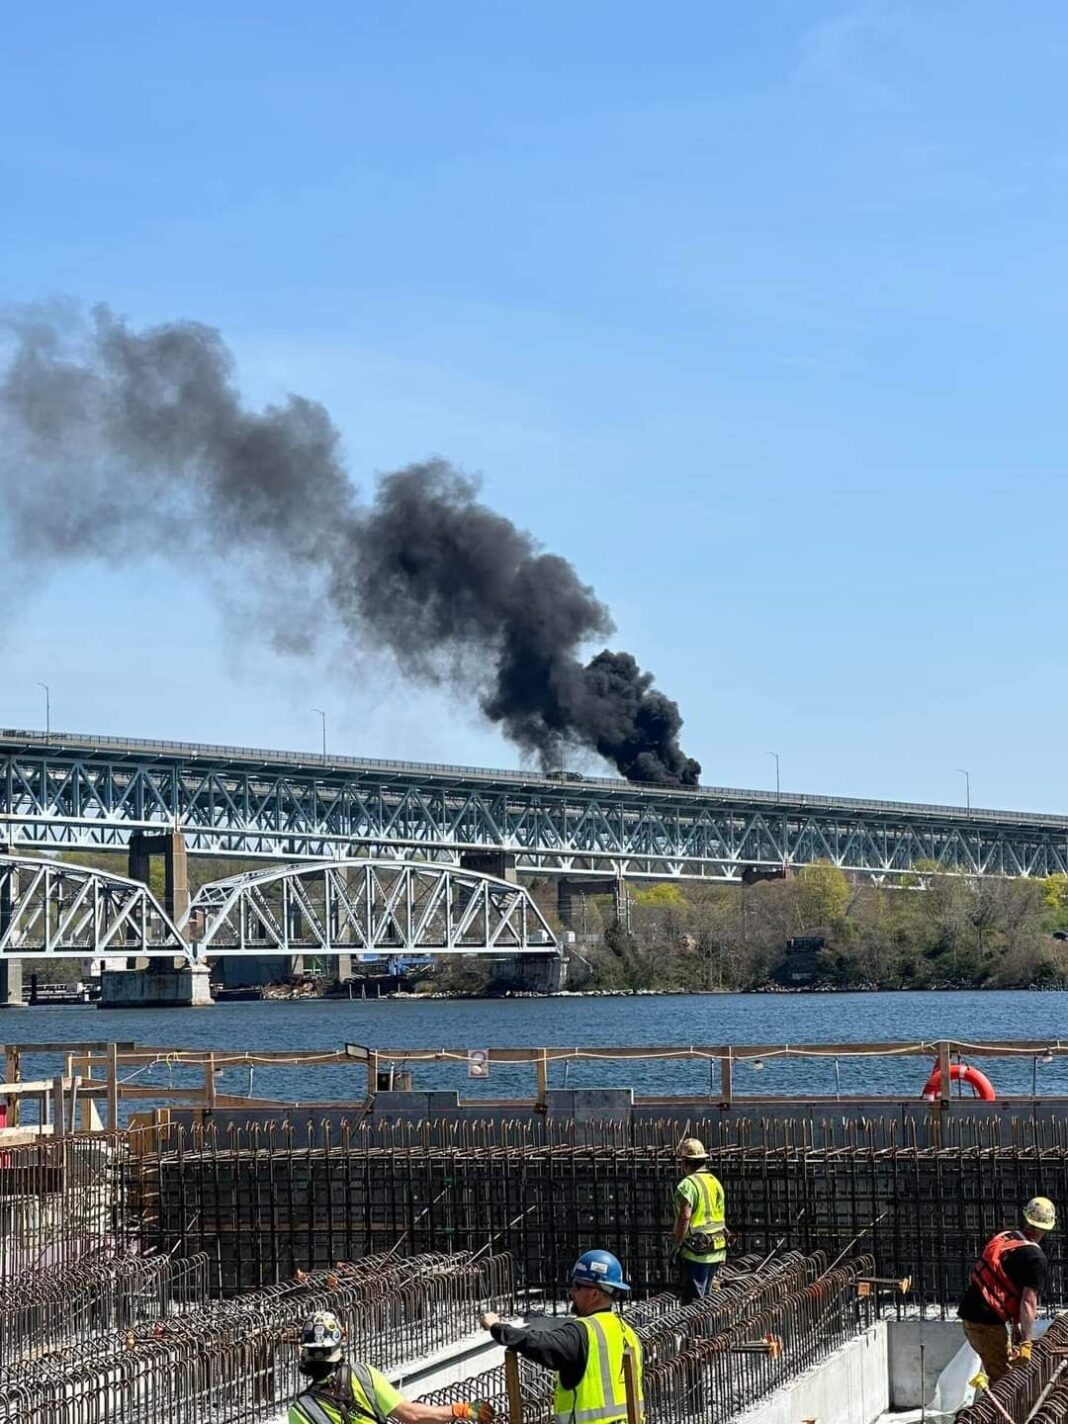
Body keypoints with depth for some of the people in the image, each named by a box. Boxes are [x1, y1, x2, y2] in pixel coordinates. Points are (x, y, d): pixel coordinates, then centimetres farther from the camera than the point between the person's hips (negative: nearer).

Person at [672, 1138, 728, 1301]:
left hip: (696, 1252, -8)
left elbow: (684, 1217, -23)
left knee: (693, 1301, -4)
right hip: (716, 1251, 8)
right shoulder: (715, 1182, 12)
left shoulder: (688, 1184, -15)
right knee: (705, 1297, 18)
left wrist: (678, 1243, -12)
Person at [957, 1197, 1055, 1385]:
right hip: (988, 1321, -8)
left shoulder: (1002, 1237, 11)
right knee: (1002, 1379, -2)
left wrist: (1014, 1323, 25)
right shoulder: (1036, 1258, -12)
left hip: (969, 1311, 8)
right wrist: (1025, 1342, -19)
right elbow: (1028, 1302, -20)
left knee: (996, 1374, 21)